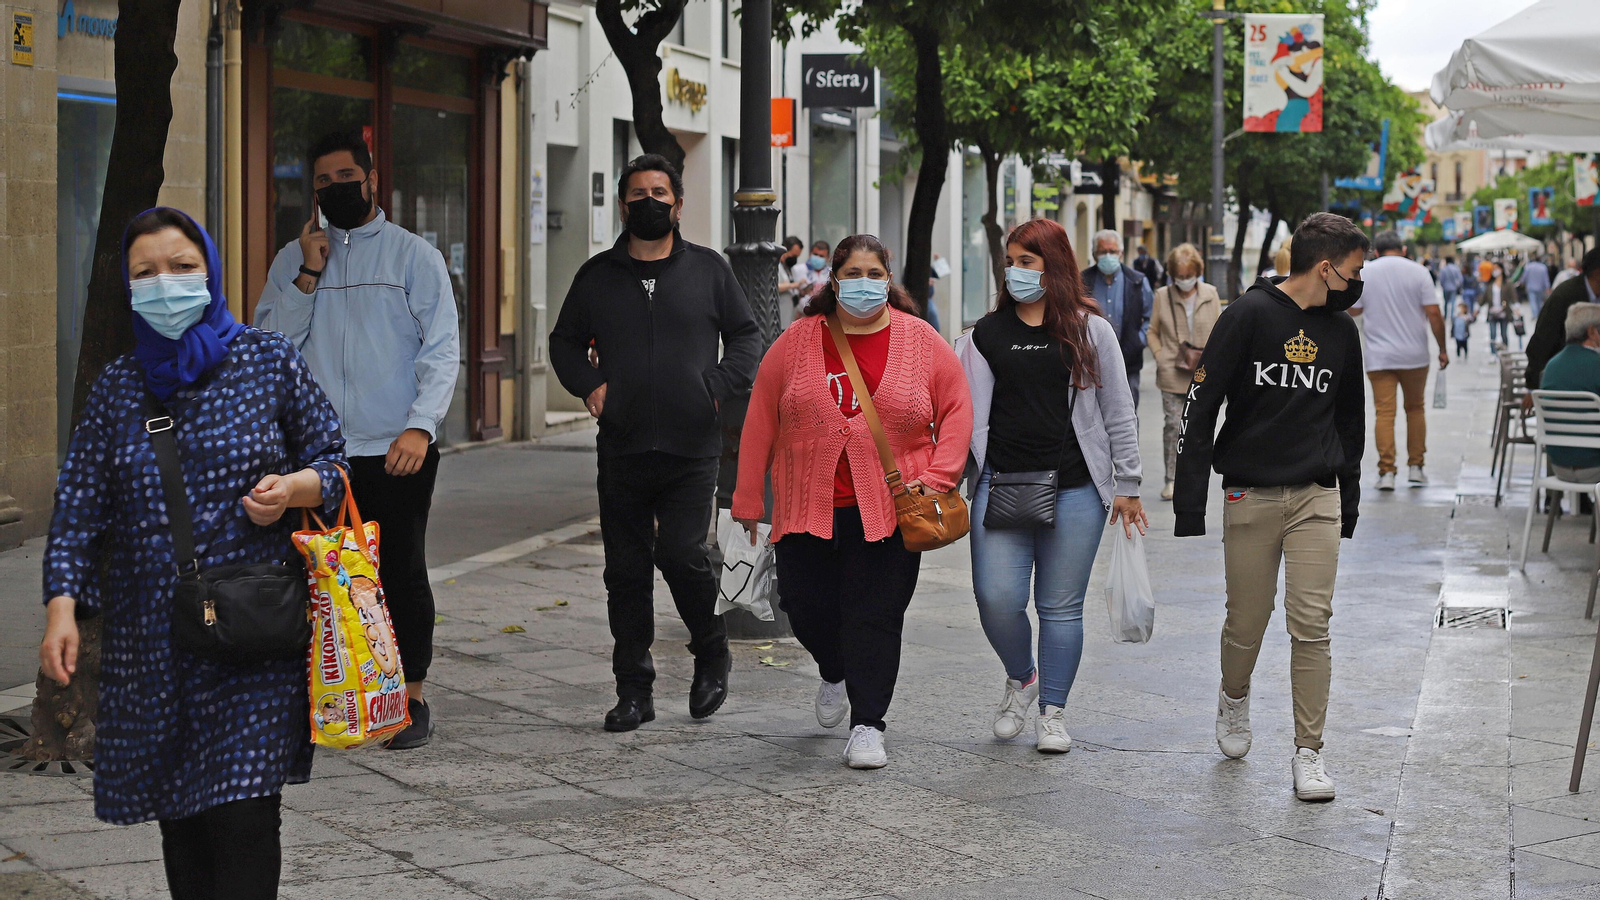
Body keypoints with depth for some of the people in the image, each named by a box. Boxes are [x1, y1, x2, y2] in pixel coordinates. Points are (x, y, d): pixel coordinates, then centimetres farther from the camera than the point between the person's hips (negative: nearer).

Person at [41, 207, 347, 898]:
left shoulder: (268, 360, 3)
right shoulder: (117, 387, 9)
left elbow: (337, 461, 8)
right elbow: (79, 505, 5)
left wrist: (291, 489, -14)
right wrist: (62, 605, -8)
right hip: (151, 644, 3)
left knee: (244, 821, -10)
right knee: (181, 825, 7)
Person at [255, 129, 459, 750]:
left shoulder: (414, 256, 3)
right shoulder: (294, 258, 12)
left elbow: (442, 349, -4)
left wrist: (420, 426, -18)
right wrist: (308, 276, -7)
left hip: (398, 453, -3)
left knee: (402, 575, 0)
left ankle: (411, 699, 10)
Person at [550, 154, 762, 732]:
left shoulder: (708, 269, 7)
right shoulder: (597, 275, 11)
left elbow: (747, 336, 12)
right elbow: (565, 341, 20)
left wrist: (719, 387, -3)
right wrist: (588, 384, 2)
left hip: (691, 450, -2)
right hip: (621, 449, 2)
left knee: (682, 554, -14)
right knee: (626, 570, 3)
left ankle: (711, 654, 13)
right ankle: (633, 690, 12)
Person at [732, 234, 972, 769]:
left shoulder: (921, 342, 2)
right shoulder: (797, 343, 3)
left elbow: (957, 411, 6)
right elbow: (761, 421, 6)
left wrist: (937, 476, -7)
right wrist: (748, 498, 6)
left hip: (887, 510, -1)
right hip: (808, 506, 2)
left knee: (875, 615, -4)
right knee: (806, 605, 5)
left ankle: (868, 727, 5)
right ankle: (835, 675, 38)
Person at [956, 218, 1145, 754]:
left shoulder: (1091, 332, 5)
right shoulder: (987, 334, 9)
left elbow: (1118, 413, 8)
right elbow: (965, 412, 7)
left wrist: (1127, 486, 5)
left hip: (1075, 489, -1)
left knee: (1061, 606, 3)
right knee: (996, 598, -9)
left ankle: (1053, 712, 17)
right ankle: (1021, 678, 19)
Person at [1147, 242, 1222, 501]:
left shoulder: (1210, 294, 5)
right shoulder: (1162, 296, 2)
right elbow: (1153, 331, 10)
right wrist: (1160, 356, -5)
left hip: (1202, 374, 1)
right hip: (1172, 374, -1)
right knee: (1173, 424, -6)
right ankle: (1170, 479, 1)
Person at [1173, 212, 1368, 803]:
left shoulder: (1342, 331, 9)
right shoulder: (1248, 315, -7)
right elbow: (1200, 408, -8)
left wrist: (1348, 502, 20)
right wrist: (1189, 508, -11)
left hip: (1317, 499, 3)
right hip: (1250, 496, -3)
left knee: (1311, 626, -5)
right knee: (1246, 623, 6)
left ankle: (1308, 752, 1)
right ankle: (1234, 699, 37)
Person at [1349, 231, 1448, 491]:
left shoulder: (1364, 273, 1)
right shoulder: (1418, 272, -1)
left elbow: (1353, 310, 6)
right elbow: (1433, 313, -5)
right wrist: (1443, 348, 3)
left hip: (1379, 357, 0)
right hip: (1414, 355, 1)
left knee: (1384, 412, -1)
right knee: (1415, 408, 15)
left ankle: (1386, 471, -9)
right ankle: (1415, 467, 15)